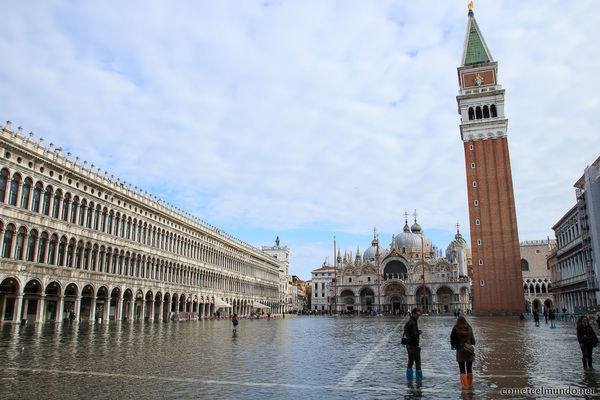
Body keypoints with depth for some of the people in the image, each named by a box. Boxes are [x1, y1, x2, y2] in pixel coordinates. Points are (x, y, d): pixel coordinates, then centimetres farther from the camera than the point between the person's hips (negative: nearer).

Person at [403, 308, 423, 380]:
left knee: (410, 362, 14)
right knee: (417, 363, -2)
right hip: (414, 346, -10)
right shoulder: (413, 323, -19)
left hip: (408, 345, 10)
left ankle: (409, 378, 19)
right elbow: (413, 335, -25)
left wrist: (418, 332, 11)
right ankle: (419, 378, 2)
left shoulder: (408, 322, 12)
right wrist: (417, 345, -15)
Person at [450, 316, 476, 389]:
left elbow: (452, 339, -3)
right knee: (469, 369, 15)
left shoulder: (455, 329, -8)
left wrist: (453, 346, 15)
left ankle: (465, 385, -1)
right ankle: (470, 384, 23)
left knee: (462, 370, 4)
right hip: (469, 351, 3)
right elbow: (473, 341, 4)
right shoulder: (469, 328, -1)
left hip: (460, 351, -3)